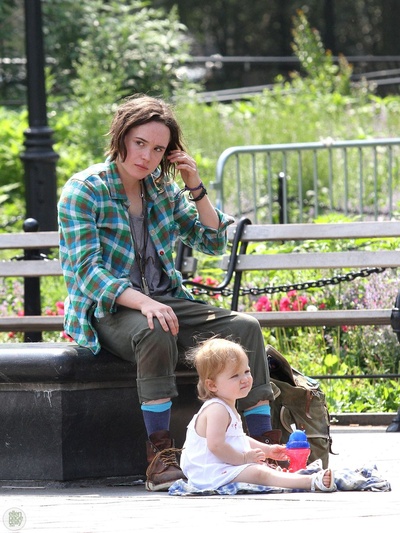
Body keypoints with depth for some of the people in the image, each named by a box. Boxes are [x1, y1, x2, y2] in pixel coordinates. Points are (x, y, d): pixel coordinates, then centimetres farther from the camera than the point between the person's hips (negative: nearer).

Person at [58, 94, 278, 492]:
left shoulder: (162, 189, 11)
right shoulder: (83, 190, -8)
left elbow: (213, 242, 15)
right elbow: (85, 271, -17)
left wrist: (196, 189, 0)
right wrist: (141, 301, -32)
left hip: (163, 301, 6)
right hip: (107, 310, -6)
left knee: (244, 326, -17)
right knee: (155, 335, -39)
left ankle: (265, 441, -19)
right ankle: (159, 456, -37)